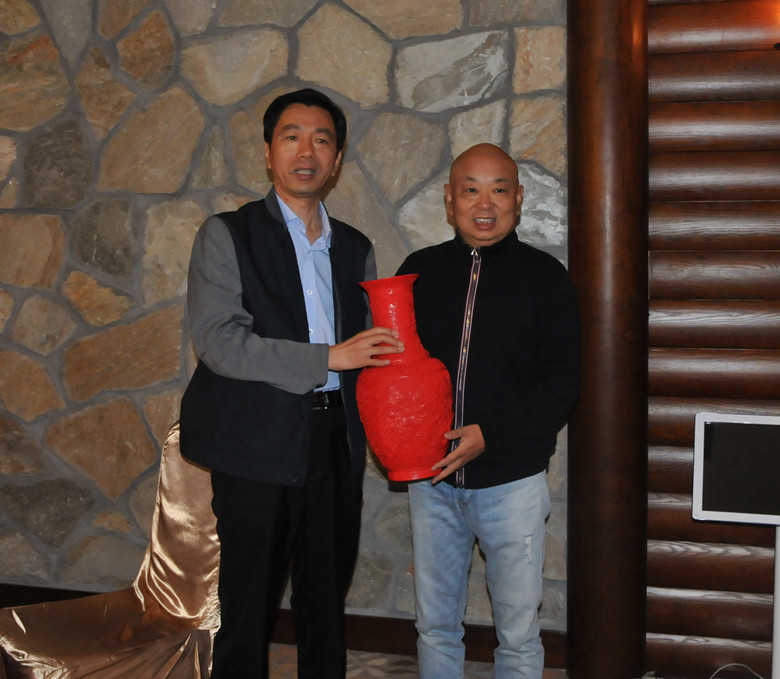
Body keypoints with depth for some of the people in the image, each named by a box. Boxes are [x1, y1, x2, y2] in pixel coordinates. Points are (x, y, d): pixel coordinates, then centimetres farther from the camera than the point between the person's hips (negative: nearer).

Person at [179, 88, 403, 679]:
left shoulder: (355, 248, 15)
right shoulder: (227, 235, -1)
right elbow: (218, 342, -13)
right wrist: (327, 358, -18)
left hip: (336, 443, 5)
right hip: (260, 447, -4)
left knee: (327, 602, 13)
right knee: (249, 608, 2)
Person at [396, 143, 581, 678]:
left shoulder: (545, 277, -2)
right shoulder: (420, 271, 6)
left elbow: (562, 383, -6)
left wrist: (490, 434, -17)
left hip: (512, 479, -2)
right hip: (431, 477, 3)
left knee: (518, 634, 8)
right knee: (435, 626, 15)